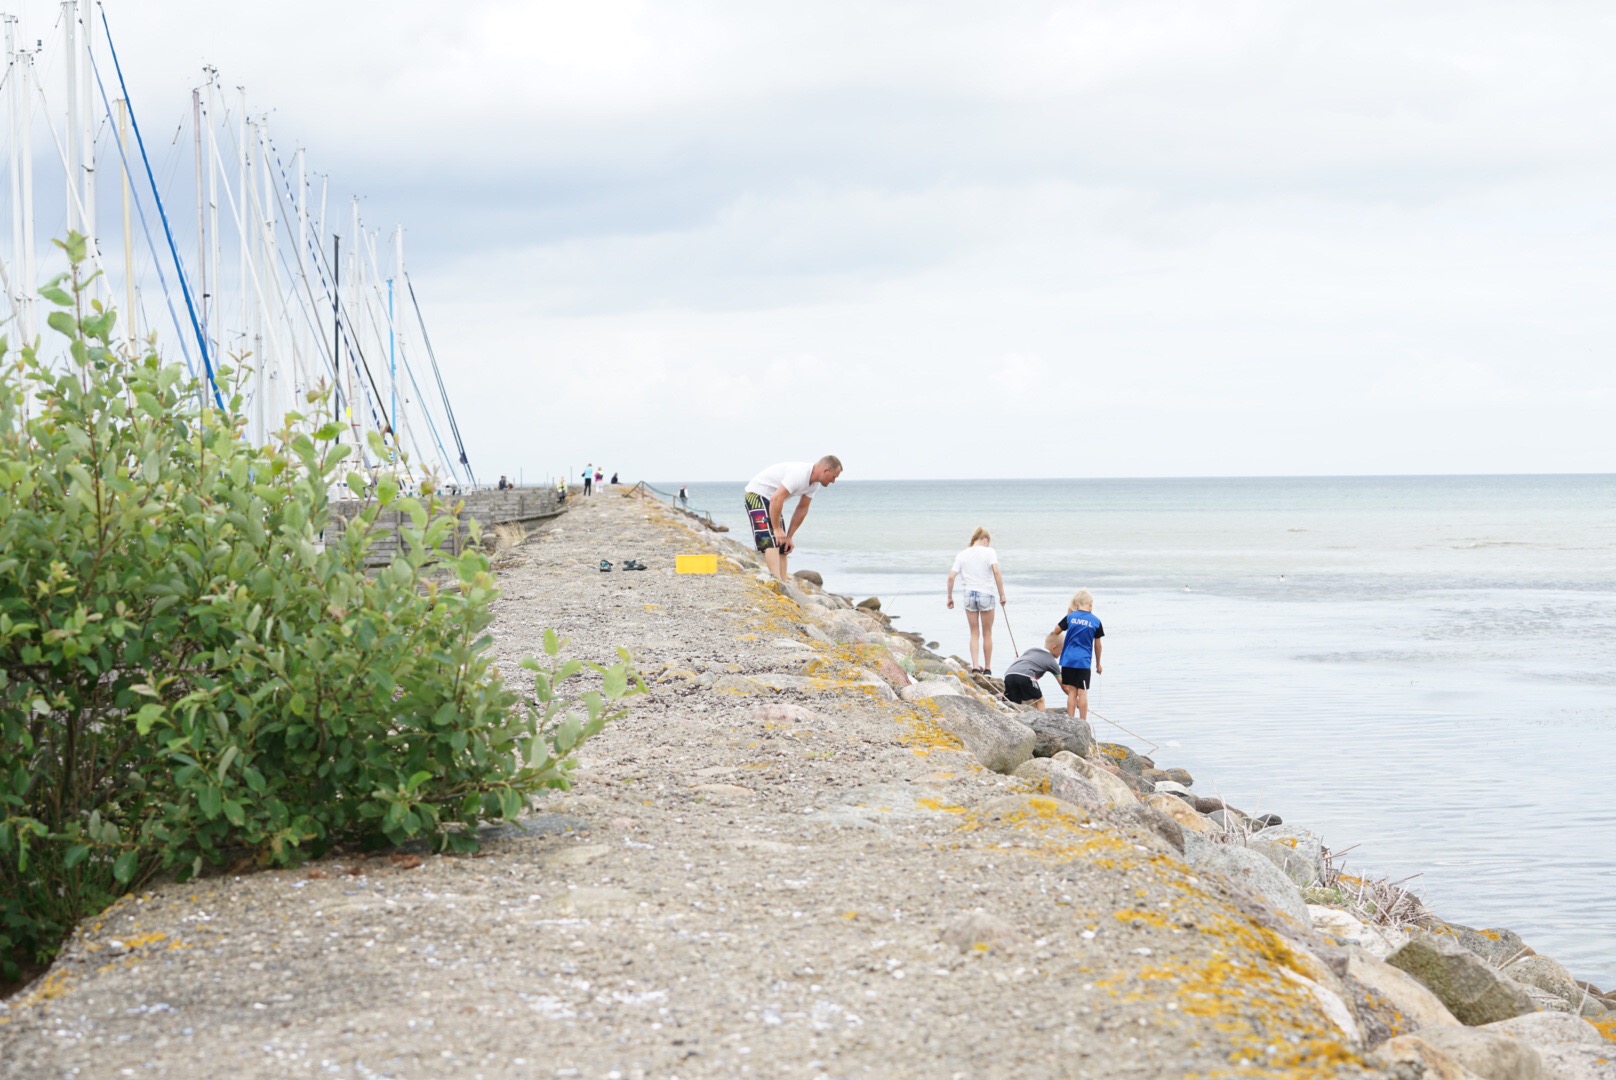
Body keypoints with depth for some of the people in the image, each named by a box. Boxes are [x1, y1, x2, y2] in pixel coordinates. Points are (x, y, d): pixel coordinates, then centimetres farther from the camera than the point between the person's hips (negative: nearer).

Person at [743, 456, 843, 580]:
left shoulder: (815, 484, 0)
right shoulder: (799, 474, -30)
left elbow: (802, 510, 7)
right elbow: (776, 499, -33)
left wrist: (789, 537, 5)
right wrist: (777, 529, -25)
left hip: (773, 499, 10)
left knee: (782, 547, 7)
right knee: (771, 542, -22)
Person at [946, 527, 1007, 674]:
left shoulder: (962, 555, 6)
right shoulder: (989, 552, -4)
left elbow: (951, 576, -1)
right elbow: (996, 572, -16)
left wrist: (950, 597, 7)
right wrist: (1002, 594, -11)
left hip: (969, 594, 3)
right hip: (986, 594, -2)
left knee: (974, 633, 10)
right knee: (987, 633, 10)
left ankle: (975, 666, -2)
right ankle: (987, 668, 15)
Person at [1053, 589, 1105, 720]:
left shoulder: (1070, 617, -1)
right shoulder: (1095, 622, -1)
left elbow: (1056, 630, 12)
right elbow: (1097, 645, 6)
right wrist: (1098, 664, 18)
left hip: (1068, 660, 1)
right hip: (1084, 662, -1)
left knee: (1071, 691, 6)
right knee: (1082, 693, -1)